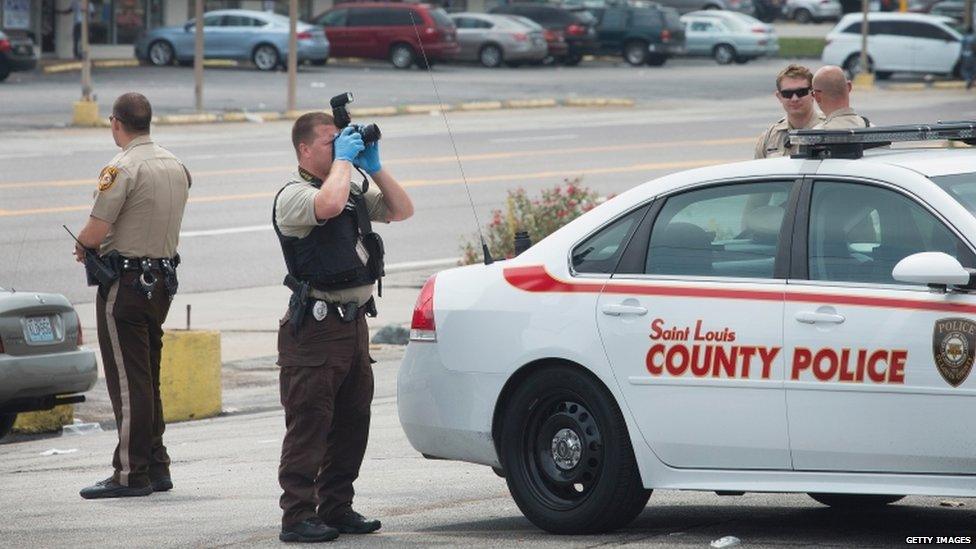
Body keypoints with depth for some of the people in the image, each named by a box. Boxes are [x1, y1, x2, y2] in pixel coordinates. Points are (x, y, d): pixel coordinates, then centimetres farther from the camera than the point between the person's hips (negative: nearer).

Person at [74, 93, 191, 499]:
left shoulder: (123, 168, -16)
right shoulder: (175, 166, 11)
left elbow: (94, 233, -20)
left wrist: (82, 247, 2)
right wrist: (96, 245, 15)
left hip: (125, 283, -8)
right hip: (162, 279, 8)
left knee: (128, 379, -5)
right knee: (149, 376, 16)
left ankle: (131, 473, -3)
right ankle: (157, 466, 19)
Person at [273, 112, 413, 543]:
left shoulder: (355, 190, 16)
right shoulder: (293, 195, -9)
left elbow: (401, 211, 16)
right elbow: (329, 205, -30)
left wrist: (374, 167, 6)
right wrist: (343, 160, -15)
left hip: (354, 322, 8)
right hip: (315, 326, -8)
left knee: (352, 423, 12)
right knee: (309, 424, -8)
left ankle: (336, 508, 20)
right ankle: (297, 517, -7)